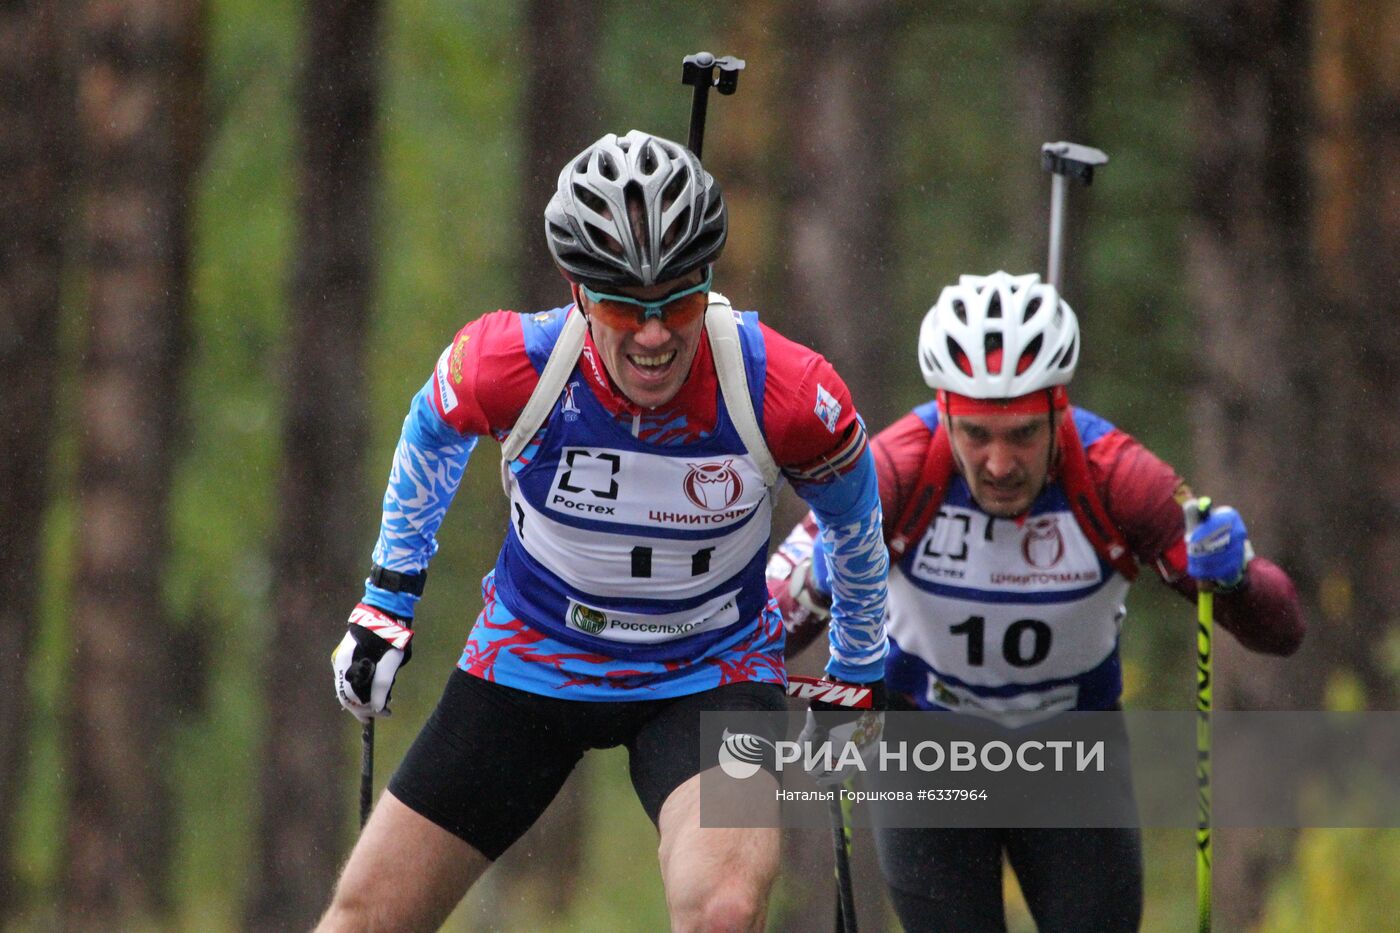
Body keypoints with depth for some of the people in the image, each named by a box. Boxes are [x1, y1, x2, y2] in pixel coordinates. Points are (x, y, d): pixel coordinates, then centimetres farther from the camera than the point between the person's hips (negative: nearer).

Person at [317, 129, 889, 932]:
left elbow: (854, 522, -2)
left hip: (711, 676, -2)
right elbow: (432, 435, 2)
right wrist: (389, 596, 11)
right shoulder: (509, 364, -24)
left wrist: (858, 676, 11)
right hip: (533, 657, 2)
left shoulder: (790, 394, -26)